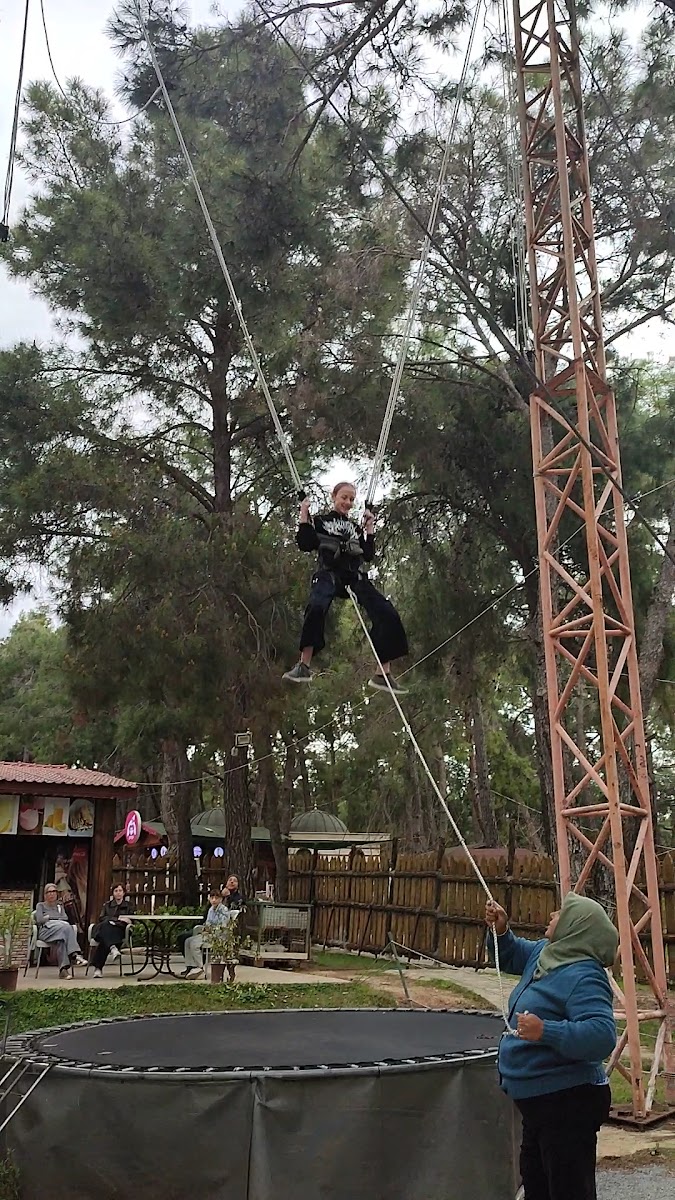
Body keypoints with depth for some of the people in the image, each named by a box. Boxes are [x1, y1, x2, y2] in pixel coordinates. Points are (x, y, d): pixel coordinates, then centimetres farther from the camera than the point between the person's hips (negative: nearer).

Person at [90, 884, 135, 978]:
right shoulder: (107, 905, 28)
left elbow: (131, 920, 13)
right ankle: (112, 948, -64)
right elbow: (101, 918, 10)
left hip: (120, 929, -1)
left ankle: (98, 968, -49)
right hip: (106, 928, 1)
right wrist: (117, 918, -7)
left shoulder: (128, 906, 26)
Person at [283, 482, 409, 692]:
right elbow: (305, 545, 0)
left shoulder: (355, 529, 27)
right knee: (317, 606, -38)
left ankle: (383, 674, -10)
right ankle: (304, 665, -31)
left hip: (355, 577, 4)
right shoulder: (319, 521, 16)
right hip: (329, 574, -4)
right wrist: (304, 517, -1)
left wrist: (369, 529, 18)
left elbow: (369, 556, 19)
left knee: (387, 613, -15)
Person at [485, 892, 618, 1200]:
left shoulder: (584, 976, -25)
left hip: (569, 1104, -10)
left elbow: (602, 1035, -35)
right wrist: (501, 931, 3)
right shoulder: (545, 954, 4)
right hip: (541, 1101, 10)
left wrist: (545, 1031, -41)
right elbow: (512, 956, 23)